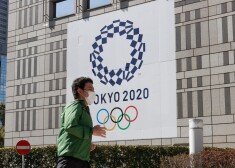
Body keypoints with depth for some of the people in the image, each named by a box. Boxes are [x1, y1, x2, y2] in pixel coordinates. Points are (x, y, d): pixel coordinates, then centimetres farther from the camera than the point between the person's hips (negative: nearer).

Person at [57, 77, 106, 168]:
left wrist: (87, 145, 11)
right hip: (70, 158, -10)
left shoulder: (84, 109, 23)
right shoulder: (74, 106, -5)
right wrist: (92, 131, -14)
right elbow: (70, 126, -23)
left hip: (82, 159, 10)